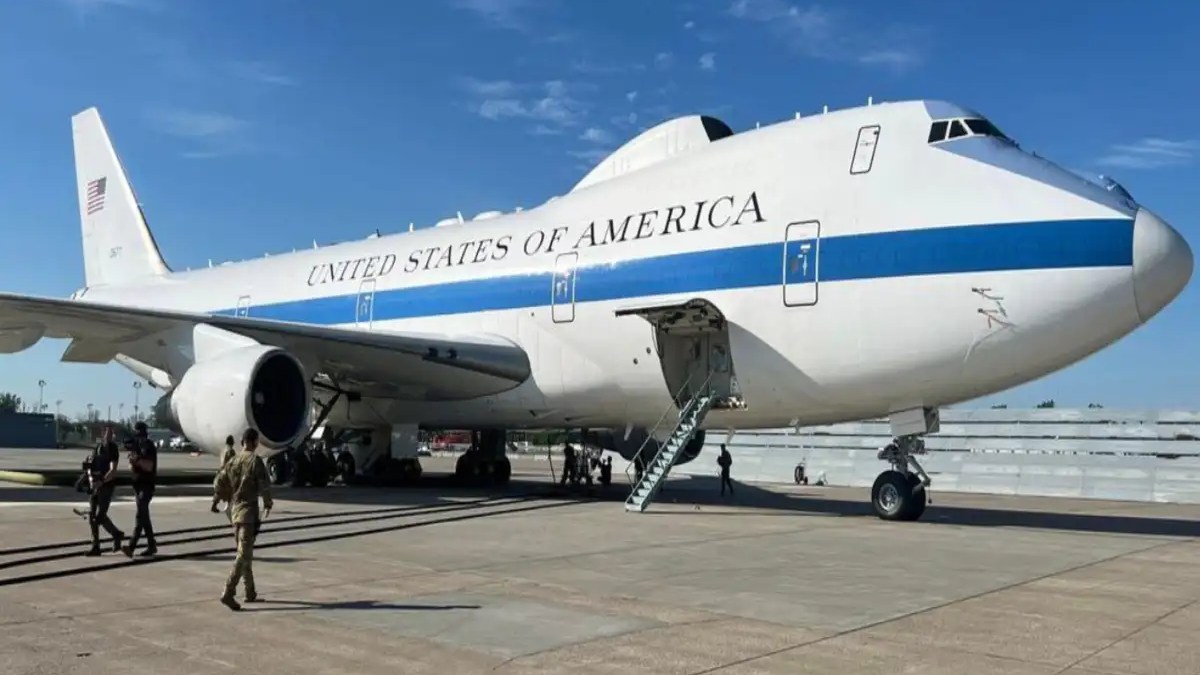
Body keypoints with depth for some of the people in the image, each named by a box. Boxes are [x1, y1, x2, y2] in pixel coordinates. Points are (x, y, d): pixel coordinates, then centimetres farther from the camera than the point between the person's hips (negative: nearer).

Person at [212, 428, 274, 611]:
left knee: (245, 553, 17)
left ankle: (250, 592, 24)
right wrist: (268, 505, 3)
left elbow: (218, 484, 9)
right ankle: (228, 593, -19)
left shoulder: (232, 461, 8)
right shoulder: (255, 461, -10)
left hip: (234, 510, 7)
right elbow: (264, 485, -13)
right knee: (244, 554, -8)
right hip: (249, 510, -7)